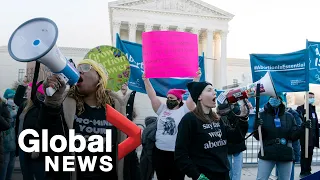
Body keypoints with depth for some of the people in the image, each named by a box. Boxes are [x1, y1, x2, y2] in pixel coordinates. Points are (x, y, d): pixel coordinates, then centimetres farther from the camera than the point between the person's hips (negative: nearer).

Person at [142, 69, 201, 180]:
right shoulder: (162, 109, 10)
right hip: (160, 153, 4)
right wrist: (146, 80, -1)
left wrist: (196, 79, -14)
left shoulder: (184, 111, 0)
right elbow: (152, 96, 5)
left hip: (177, 154, -3)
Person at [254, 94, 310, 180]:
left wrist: (302, 129, -15)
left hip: (286, 155, 2)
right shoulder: (262, 115, -2)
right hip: (267, 154, -2)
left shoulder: (289, 117, 4)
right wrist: (257, 127, -24)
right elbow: (258, 137, -6)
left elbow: (293, 136, 0)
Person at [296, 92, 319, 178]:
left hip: (312, 136, 8)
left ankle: (308, 171, 21)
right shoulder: (300, 108, -7)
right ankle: (303, 172, 3)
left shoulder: (313, 108, 18)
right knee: (304, 154, -3)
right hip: (305, 136, -8)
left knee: (310, 154, 12)